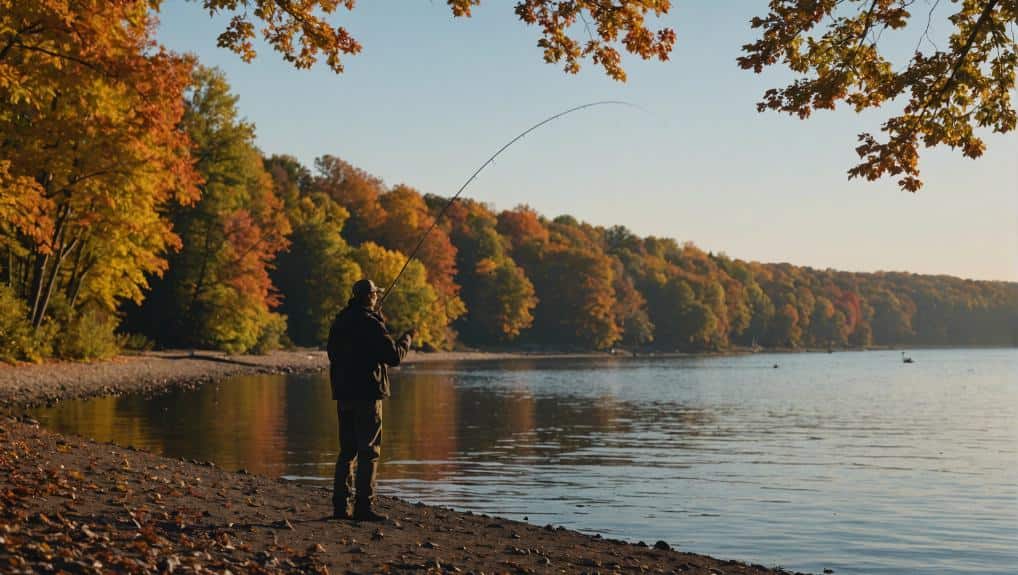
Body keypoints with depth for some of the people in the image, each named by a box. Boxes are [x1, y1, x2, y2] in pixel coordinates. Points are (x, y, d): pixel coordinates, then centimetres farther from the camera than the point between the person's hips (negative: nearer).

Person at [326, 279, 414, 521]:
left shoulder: (340, 321, 11)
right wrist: (407, 338, 4)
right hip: (367, 394, -7)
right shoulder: (371, 323, -13)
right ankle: (363, 506, -5)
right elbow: (394, 355, -13)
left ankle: (341, 505, 13)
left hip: (343, 394, 8)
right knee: (369, 451, -3)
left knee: (347, 450, 13)